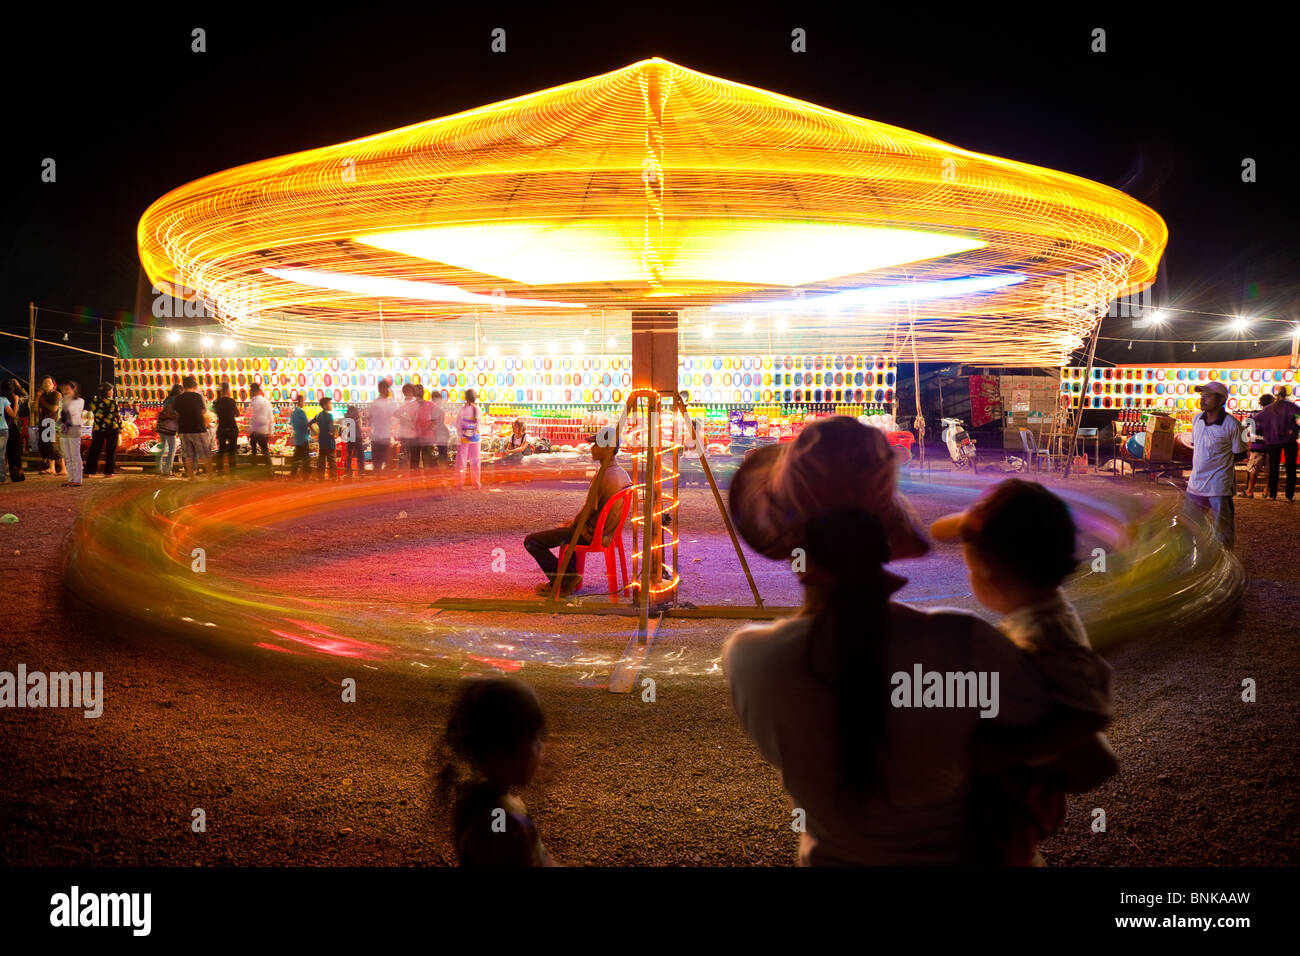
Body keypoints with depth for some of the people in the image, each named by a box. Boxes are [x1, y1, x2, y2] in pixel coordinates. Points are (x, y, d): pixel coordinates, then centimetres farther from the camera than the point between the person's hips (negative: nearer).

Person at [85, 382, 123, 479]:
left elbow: (94, 415, 6)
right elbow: (118, 416, -4)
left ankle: (88, 471, 10)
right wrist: (120, 428, 8)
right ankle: (108, 472, 6)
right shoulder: (113, 402, -10)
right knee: (110, 451, 7)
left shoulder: (94, 401, -2)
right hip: (112, 429, -2)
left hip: (98, 430, 2)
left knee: (94, 451, 10)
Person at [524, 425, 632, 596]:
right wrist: (575, 520, 13)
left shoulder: (603, 476, -27)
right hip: (607, 534, 9)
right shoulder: (623, 474, 3)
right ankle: (572, 577, 30)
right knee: (564, 530, 39)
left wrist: (572, 524, -3)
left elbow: (588, 510, -23)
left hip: (590, 535, -9)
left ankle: (559, 582, 5)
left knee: (531, 541, -2)